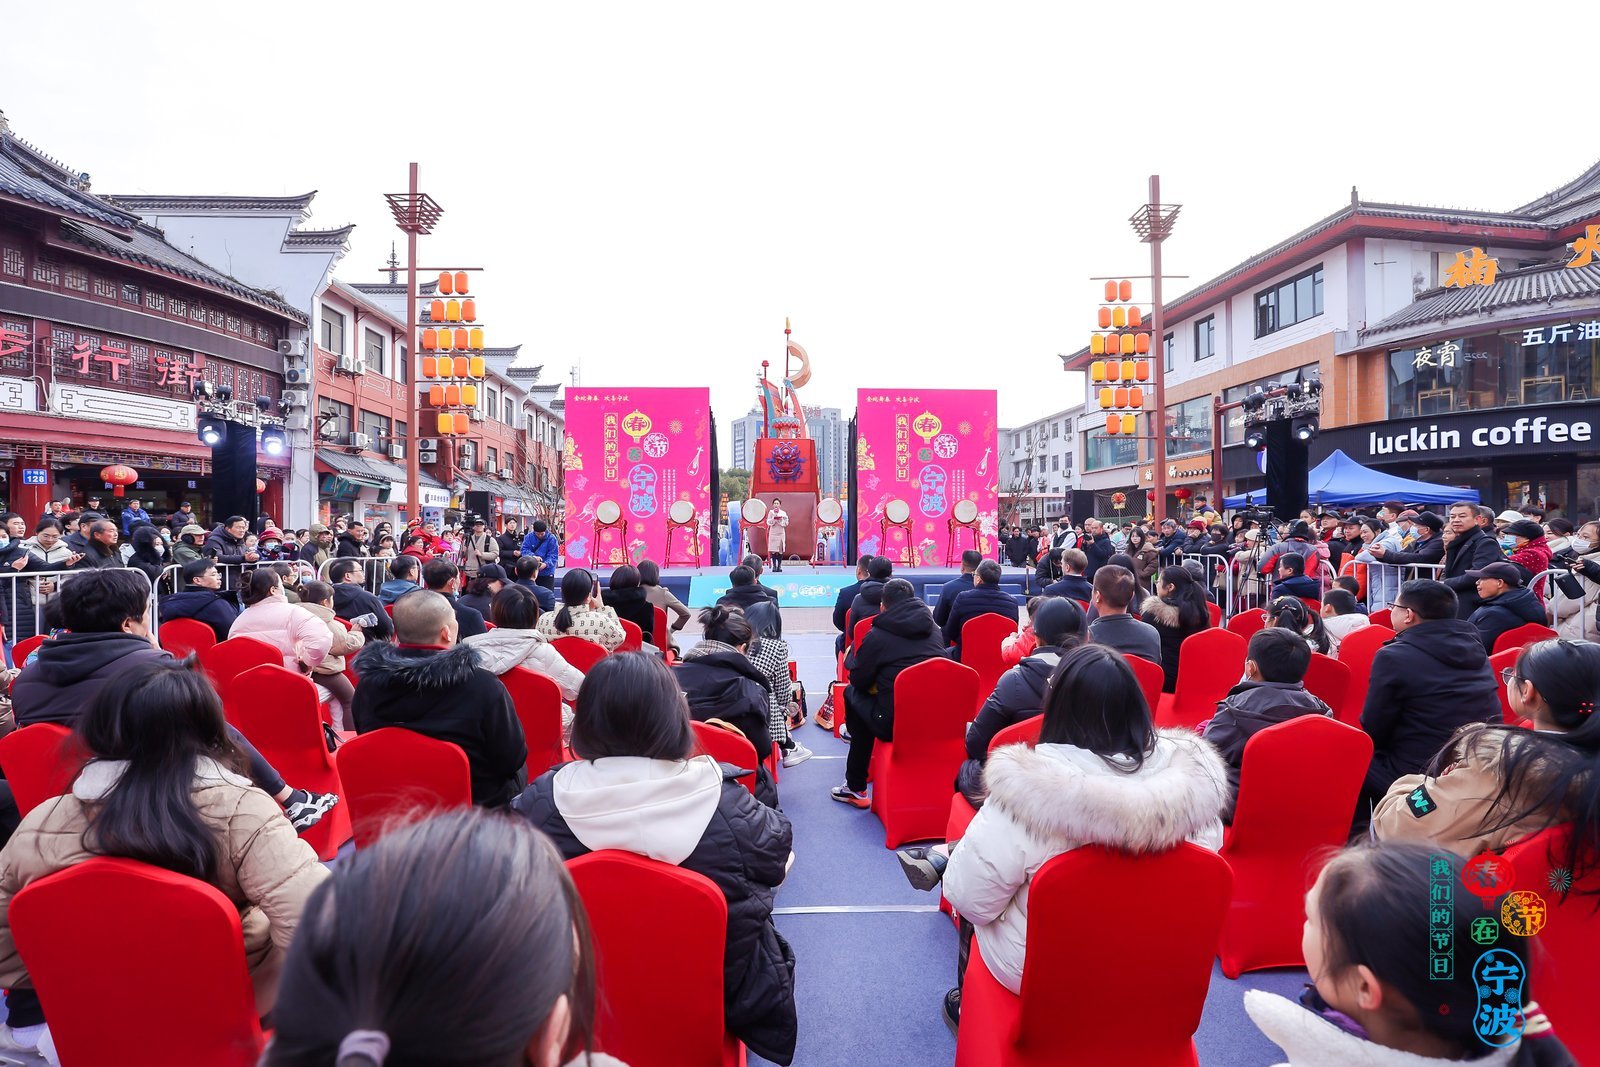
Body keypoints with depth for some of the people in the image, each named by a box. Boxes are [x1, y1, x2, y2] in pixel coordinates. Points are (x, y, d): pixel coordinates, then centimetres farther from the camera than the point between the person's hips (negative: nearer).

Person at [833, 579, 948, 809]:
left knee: (852, 693, 18)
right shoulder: (934, 631, 10)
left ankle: (856, 788, 22)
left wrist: (851, 658, 25)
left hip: (895, 727, -6)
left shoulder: (877, 636, -5)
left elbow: (859, 680, 4)